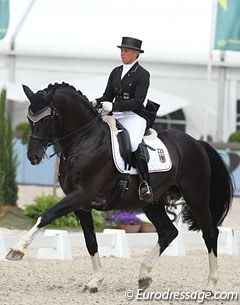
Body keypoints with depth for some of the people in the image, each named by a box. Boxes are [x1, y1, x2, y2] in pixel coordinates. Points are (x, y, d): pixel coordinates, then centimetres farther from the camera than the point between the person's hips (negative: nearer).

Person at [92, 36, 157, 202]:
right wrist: (96, 103, -5)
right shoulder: (116, 72, 16)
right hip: (116, 116, 7)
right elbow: (108, 96, 18)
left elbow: (138, 101, -13)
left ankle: (145, 183, -27)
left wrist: (113, 106, -23)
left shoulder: (143, 75, -3)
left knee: (133, 143, -32)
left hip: (135, 116, -7)